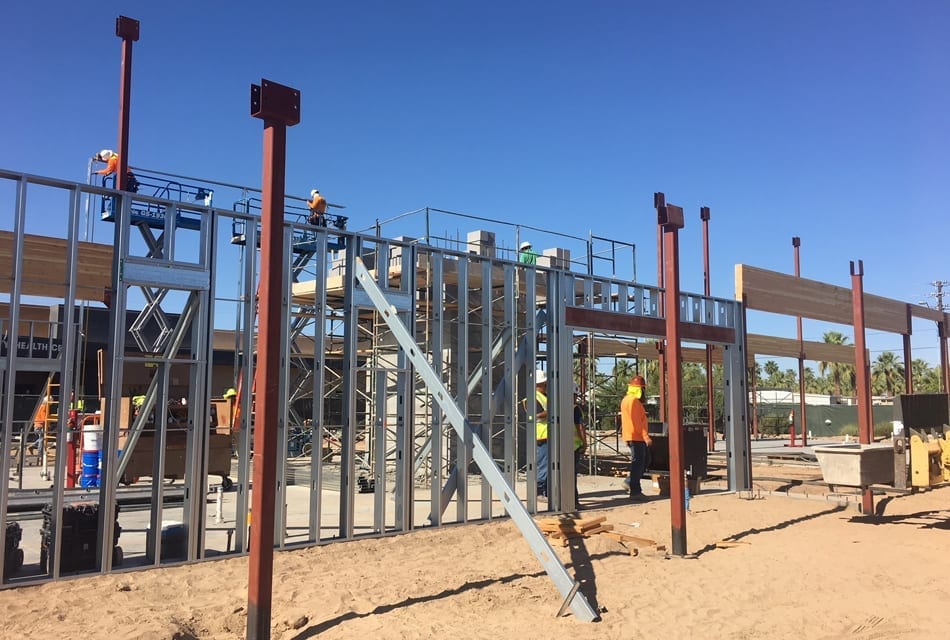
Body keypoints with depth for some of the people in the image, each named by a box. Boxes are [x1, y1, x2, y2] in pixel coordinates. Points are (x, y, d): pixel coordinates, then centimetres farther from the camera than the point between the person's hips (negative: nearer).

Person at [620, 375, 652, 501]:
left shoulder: (626, 399, 16)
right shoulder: (634, 401, -16)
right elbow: (638, 421, -22)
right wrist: (646, 436, -23)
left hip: (630, 436, 10)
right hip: (636, 436, -10)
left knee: (645, 458, 17)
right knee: (638, 462, -6)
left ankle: (630, 482, 18)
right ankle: (635, 491, -3)